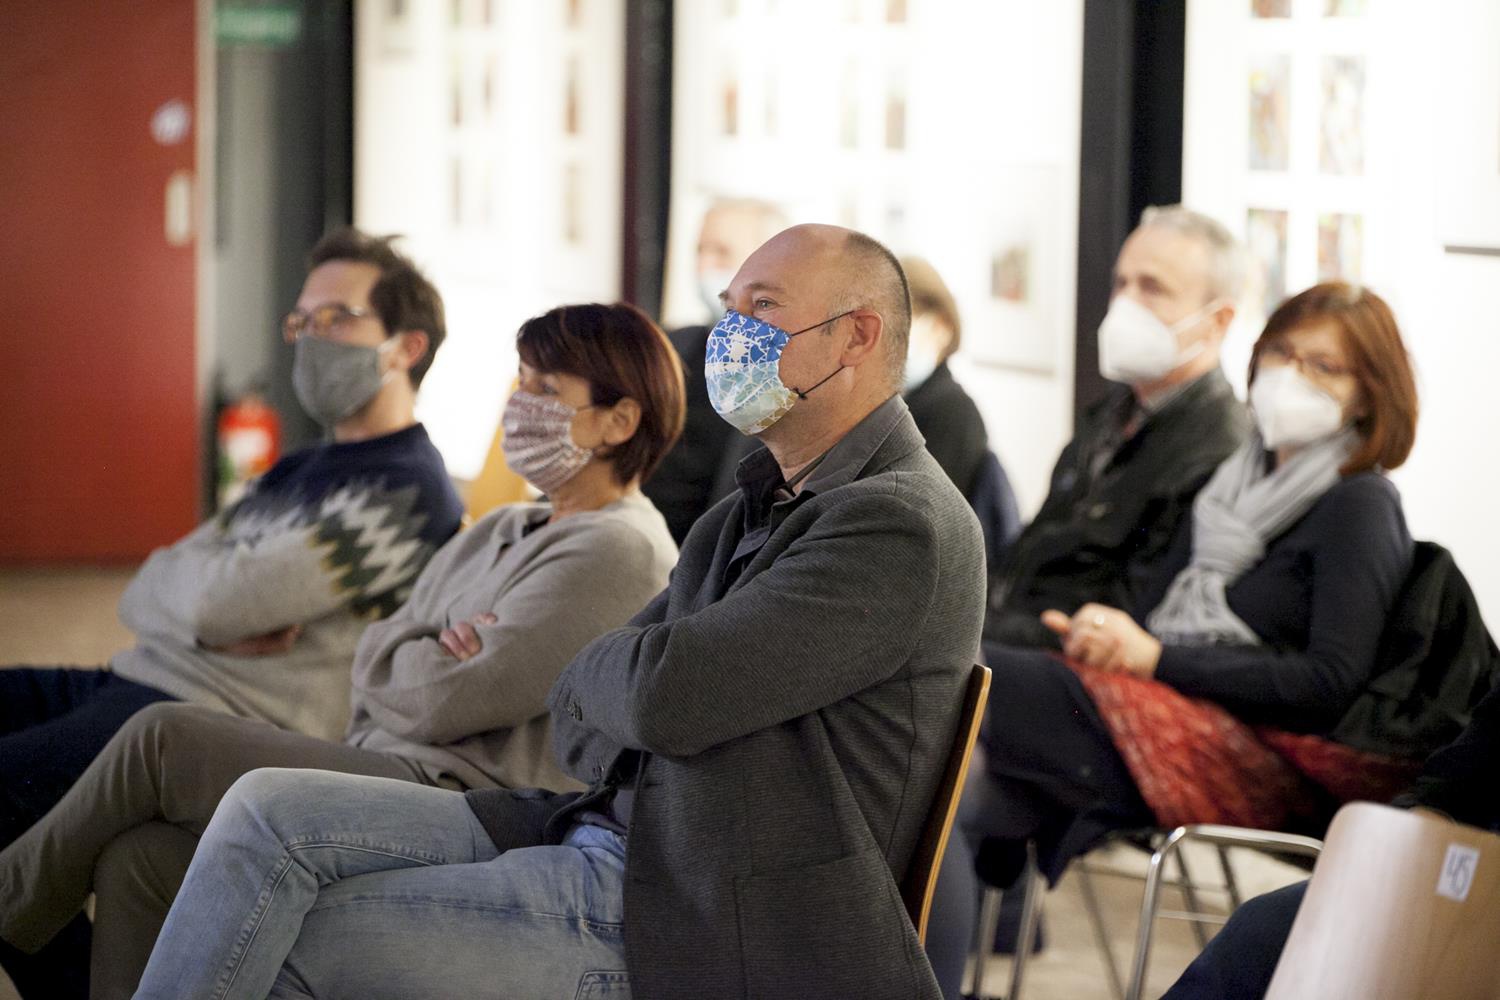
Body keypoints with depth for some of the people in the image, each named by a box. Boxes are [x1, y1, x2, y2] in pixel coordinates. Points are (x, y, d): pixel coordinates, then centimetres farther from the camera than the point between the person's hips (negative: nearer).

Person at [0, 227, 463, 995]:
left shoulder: (405, 492, -9)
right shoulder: (299, 474, 22)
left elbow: (222, 600, -18)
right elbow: (143, 598, 15)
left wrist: (179, 575, 4)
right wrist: (211, 618, -7)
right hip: (137, 678, 10)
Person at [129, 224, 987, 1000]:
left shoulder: (901, 526, -14)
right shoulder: (749, 515, 19)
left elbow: (666, 692, -22)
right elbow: (583, 721, 18)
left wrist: (594, 672, 1)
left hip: (690, 929, -9)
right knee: (270, 810, -5)